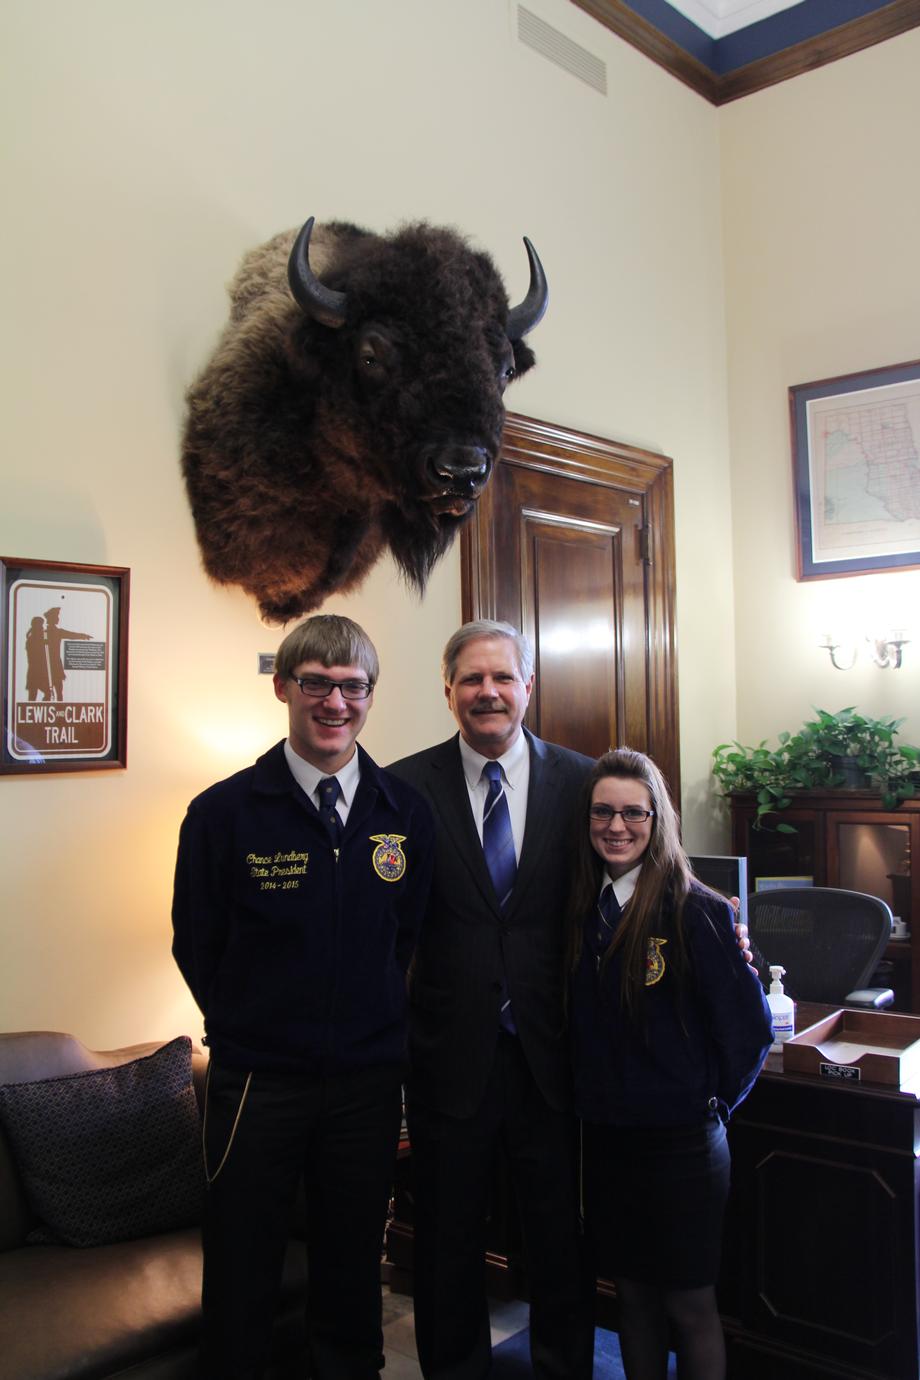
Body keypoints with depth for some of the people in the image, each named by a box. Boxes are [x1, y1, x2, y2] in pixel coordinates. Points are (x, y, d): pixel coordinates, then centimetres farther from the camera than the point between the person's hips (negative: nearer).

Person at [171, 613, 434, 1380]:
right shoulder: (222, 813, -11)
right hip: (257, 1080, -2)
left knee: (354, 1274, 19)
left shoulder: (407, 813, -2)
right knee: (241, 1287, 12)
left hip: (369, 1079, 3)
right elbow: (197, 949, -1)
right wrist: (254, 1029, 5)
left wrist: (374, 1023, 9)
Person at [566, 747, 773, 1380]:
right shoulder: (584, 910, 0)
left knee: (690, 1305, 11)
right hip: (605, 1137, 5)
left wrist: (707, 1104, -2)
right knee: (634, 1296, 19)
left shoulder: (699, 912, -16)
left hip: (681, 1144, -4)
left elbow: (749, 1029, -10)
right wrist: (601, 1100, 2)